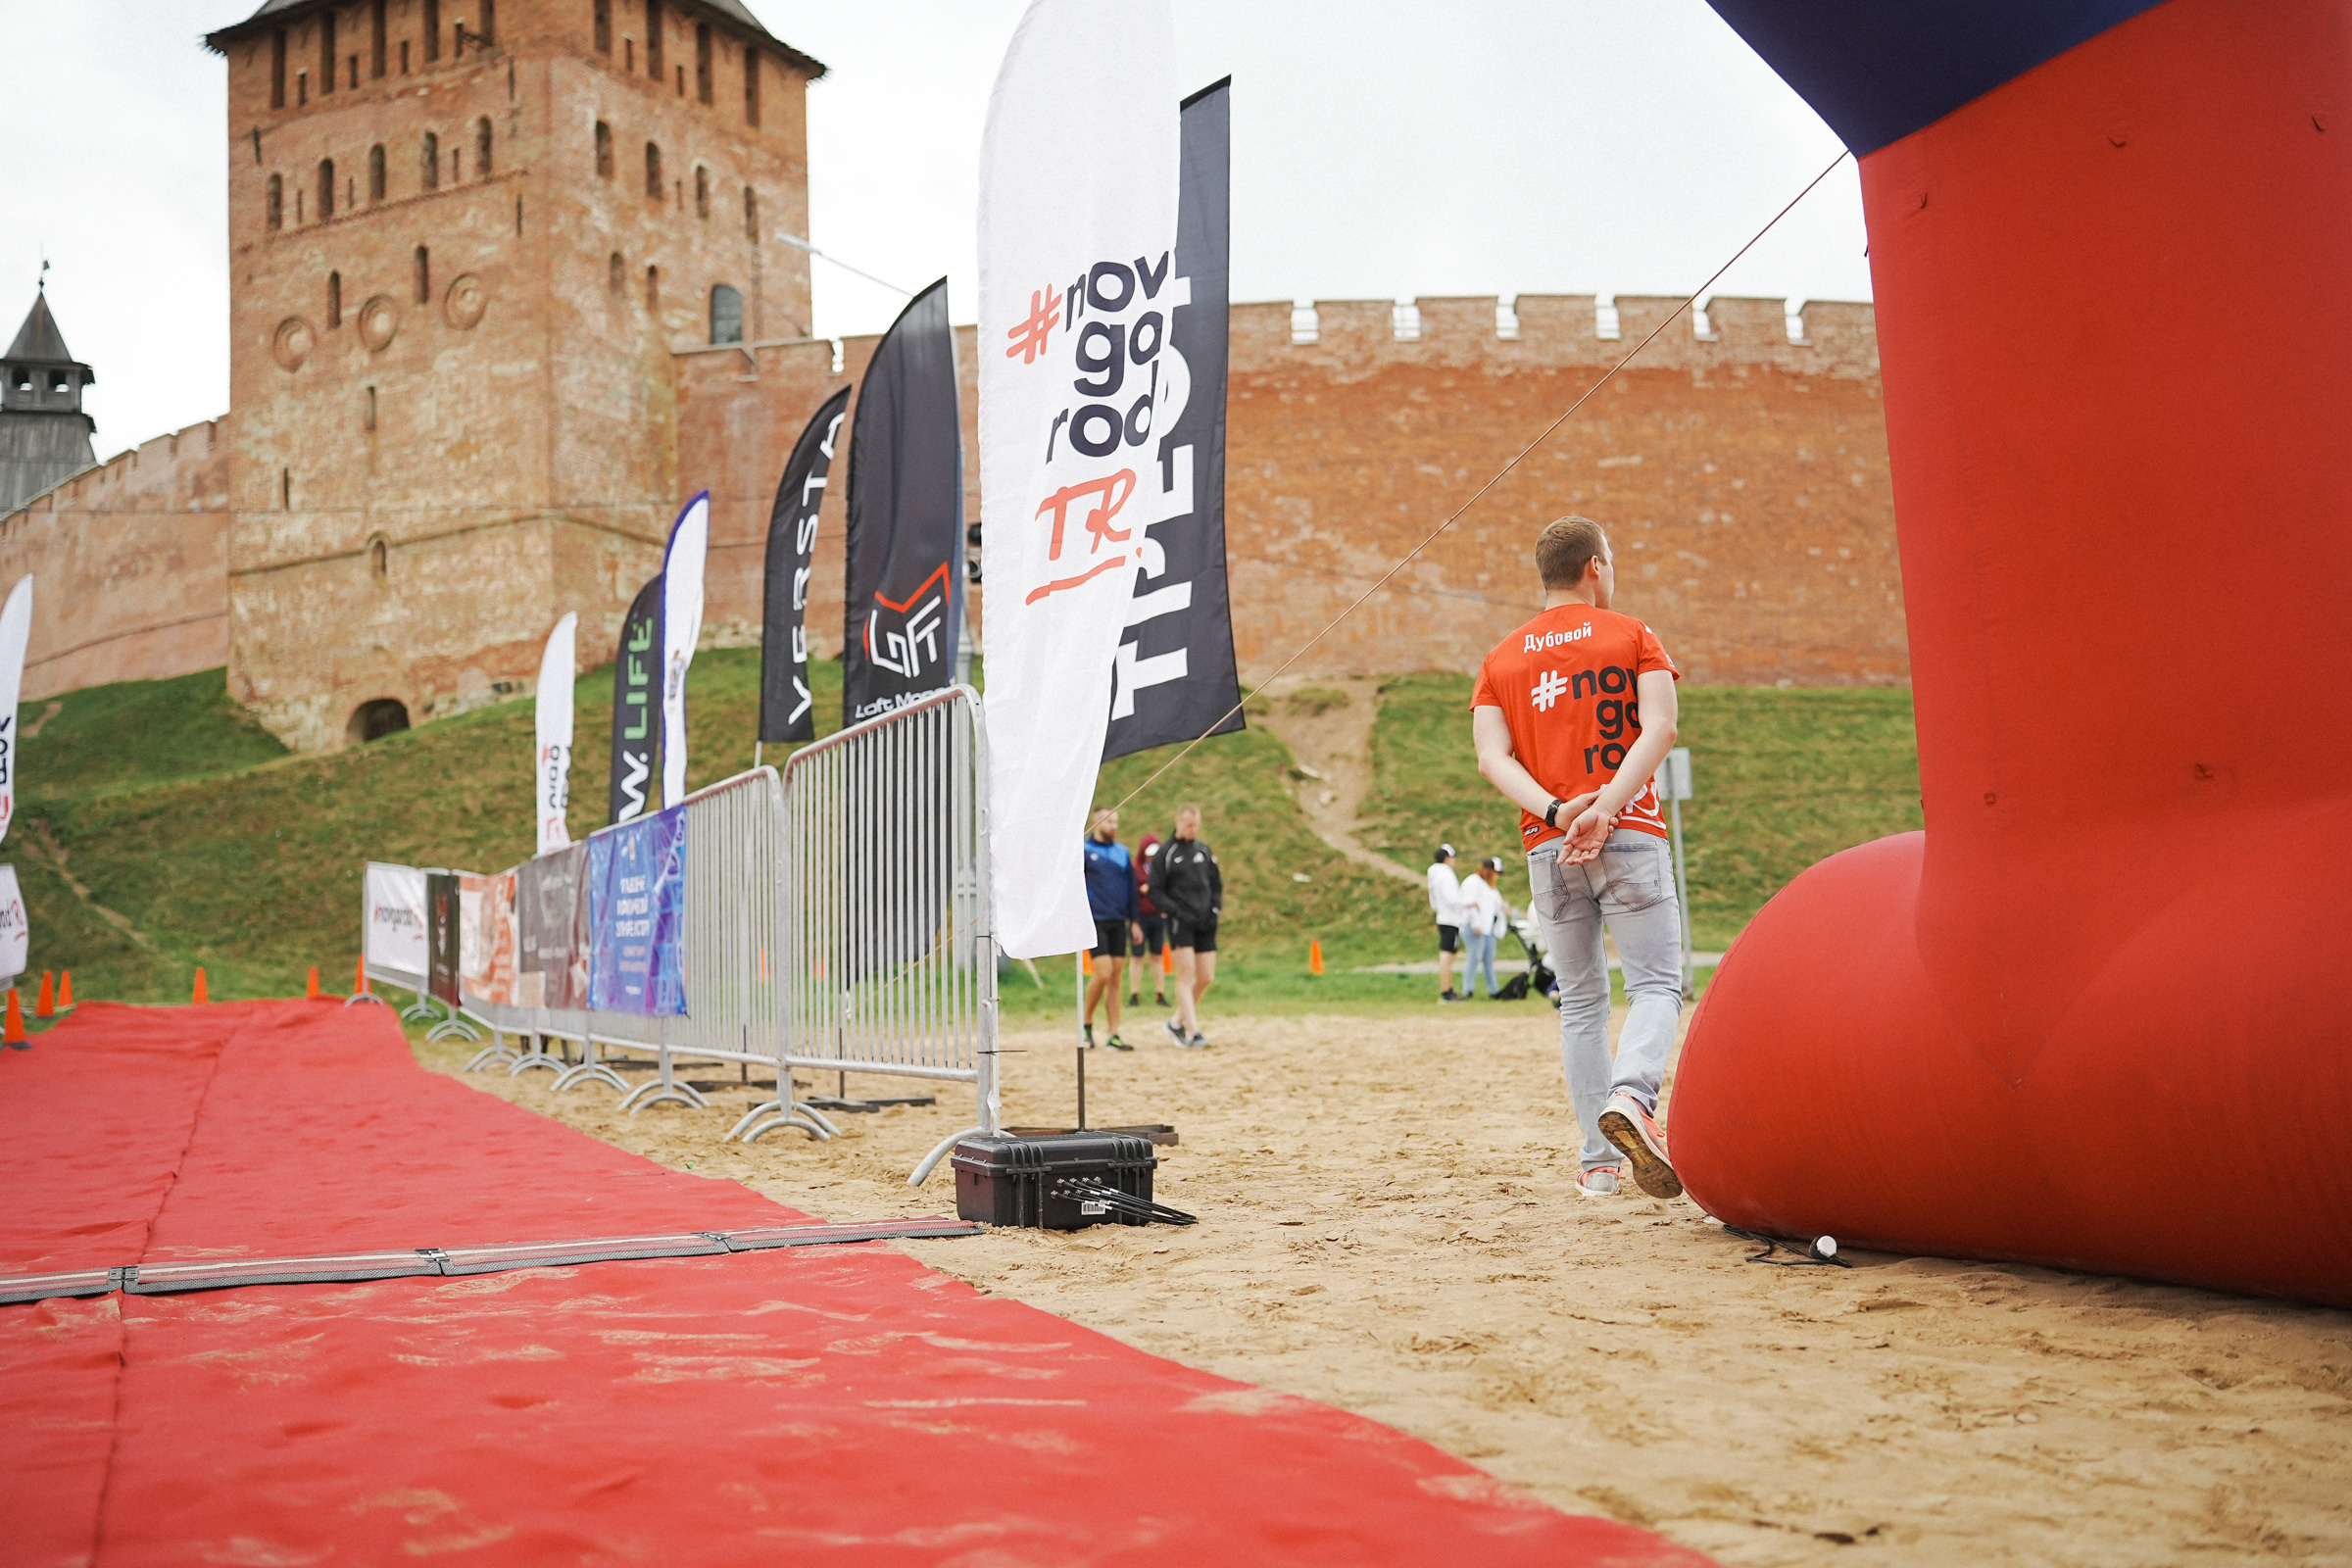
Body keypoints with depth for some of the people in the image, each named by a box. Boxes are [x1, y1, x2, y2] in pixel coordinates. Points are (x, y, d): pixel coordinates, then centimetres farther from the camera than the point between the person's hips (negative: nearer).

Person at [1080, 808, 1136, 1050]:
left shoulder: (1122, 851, 13)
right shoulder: (1083, 850, -2)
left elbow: (1130, 886, 17)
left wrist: (1134, 920, 12)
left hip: (1118, 922, 5)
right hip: (1095, 920, -5)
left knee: (1116, 979, 3)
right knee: (1104, 974, -13)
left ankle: (1114, 1035, 5)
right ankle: (1087, 1021, 10)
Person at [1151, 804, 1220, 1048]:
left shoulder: (1205, 851, 13)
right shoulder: (1166, 853, 0)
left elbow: (1217, 885, 20)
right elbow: (1156, 892, -1)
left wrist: (1215, 910, 2)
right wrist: (1178, 912, -13)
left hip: (1205, 923, 5)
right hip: (1180, 922, -5)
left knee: (1206, 978, 3)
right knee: (1186, 974, -12)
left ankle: (1177, 1022, 19)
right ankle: (1192, 1032, -13)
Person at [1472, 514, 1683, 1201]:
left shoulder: (1500, 660, 15)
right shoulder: (1632, 636, 7)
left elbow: (1491, 758, 0)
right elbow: (1659, 728, -10)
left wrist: (1556, 812, -11)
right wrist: (1605, 808, -19)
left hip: (1548, 849, 3)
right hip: (1630, 837, -3)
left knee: (1581, 1001, 11)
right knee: (1657, 983, -1)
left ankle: (1599, 1160, 8)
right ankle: (1631, 1094, -29)